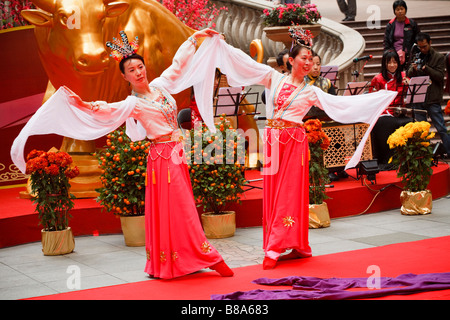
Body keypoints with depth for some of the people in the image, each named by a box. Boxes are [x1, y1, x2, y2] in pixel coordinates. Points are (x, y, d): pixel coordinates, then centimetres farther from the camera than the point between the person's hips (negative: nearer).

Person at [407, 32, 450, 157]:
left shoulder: (439, 57, 0)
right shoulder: (417, 57, 12)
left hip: (433, 100, -4)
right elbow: (408, 75, 9)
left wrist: (426, 68, -23)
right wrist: (413, 69, -14)